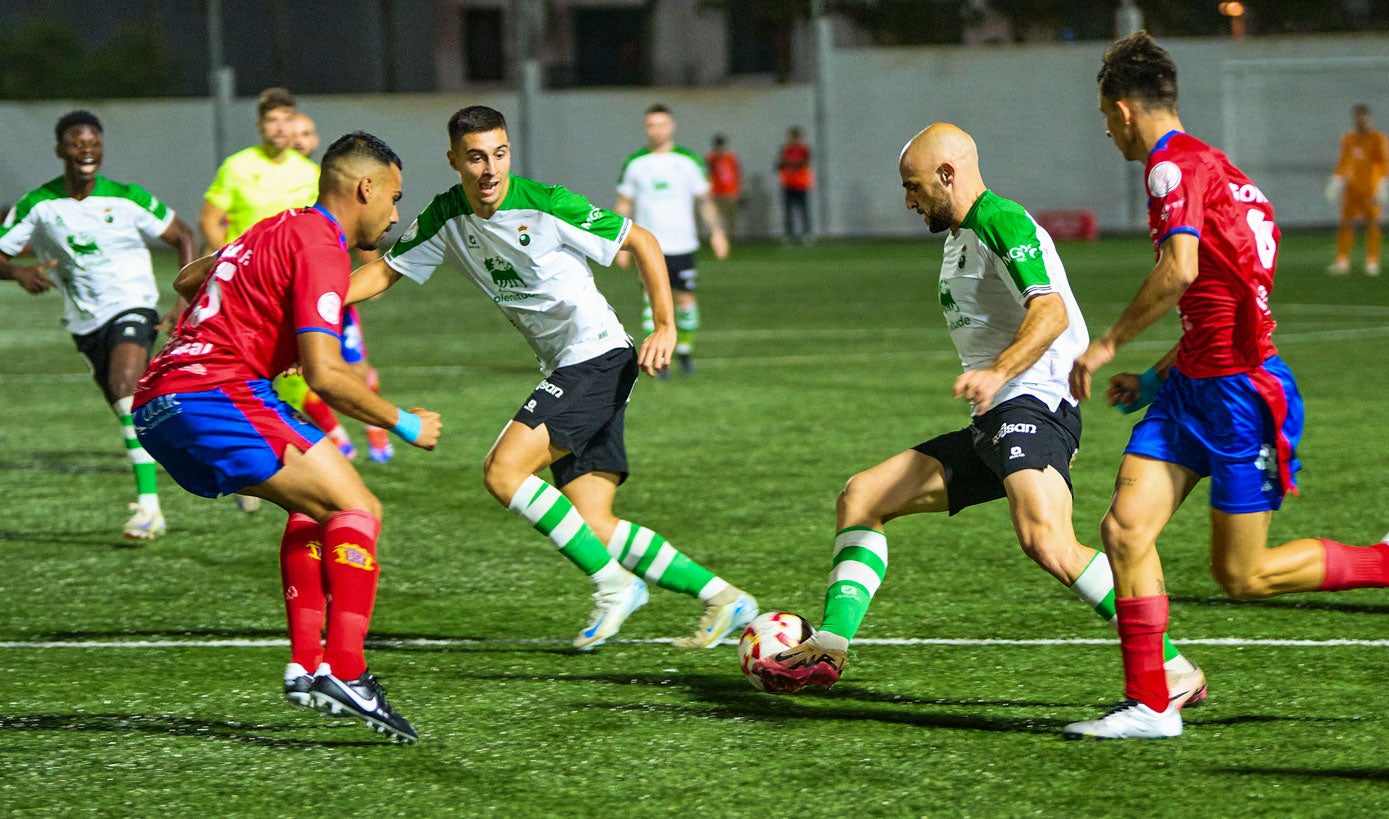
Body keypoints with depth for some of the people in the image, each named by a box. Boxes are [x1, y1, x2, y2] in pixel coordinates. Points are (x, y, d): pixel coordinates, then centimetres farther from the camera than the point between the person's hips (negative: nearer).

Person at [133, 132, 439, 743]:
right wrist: (404, 425, -4)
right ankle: (345, 674, -23)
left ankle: (305, 665, 13)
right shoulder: (320, 246, -8)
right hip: (214, 397, -10)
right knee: (357, 510, -11)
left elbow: (188, 279, 39)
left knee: (315, 504, 23)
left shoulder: (278, 229, 22)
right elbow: (323, 374, -17)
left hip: (157, 405, 10)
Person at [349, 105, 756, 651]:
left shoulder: (544, 206, -14)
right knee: (593, 525, -1)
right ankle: (721, 598, 6)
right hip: (562, 370, 7)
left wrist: (665, 326, -14)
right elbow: (383, 273, 11)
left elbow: (641, 242, -6)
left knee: (504, 470, -20)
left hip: (598, 355, -7)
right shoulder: (446, 219, 3)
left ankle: (613, 583, -12)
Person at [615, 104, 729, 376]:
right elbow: (623, 204, 9)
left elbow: (704, 200, 9)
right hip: (649, 246, -1)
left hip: (682, 244, 1)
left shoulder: (688, 161, 4)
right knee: (654, 298, -10)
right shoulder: (635, 163, 4)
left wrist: (716, 231, -2)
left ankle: (685, 347, 23)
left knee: (685, 298, 2)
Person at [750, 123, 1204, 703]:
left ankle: (1174, 672, -28)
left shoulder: (1001, 220, -9)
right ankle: (828, 649, 7)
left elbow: (1051, 312, -24)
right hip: (991, 428, 11)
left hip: (1032, 406, -11)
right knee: (861, 497, 10)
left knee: (1046, 541, -33)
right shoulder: (958, 237, 23)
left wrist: (997, 373, -39)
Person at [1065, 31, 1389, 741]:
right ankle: (1149, 704, 0)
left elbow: (1179, 269, -28)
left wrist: (1107, 344, -17)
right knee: (1124, 528, -2)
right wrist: (1157, 377, 24)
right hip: (1193, 384, 9)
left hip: (1239, 389, -9)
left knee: (1243, 576, 0)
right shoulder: (1208, 164, 17)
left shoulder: (1174, 164, -14)